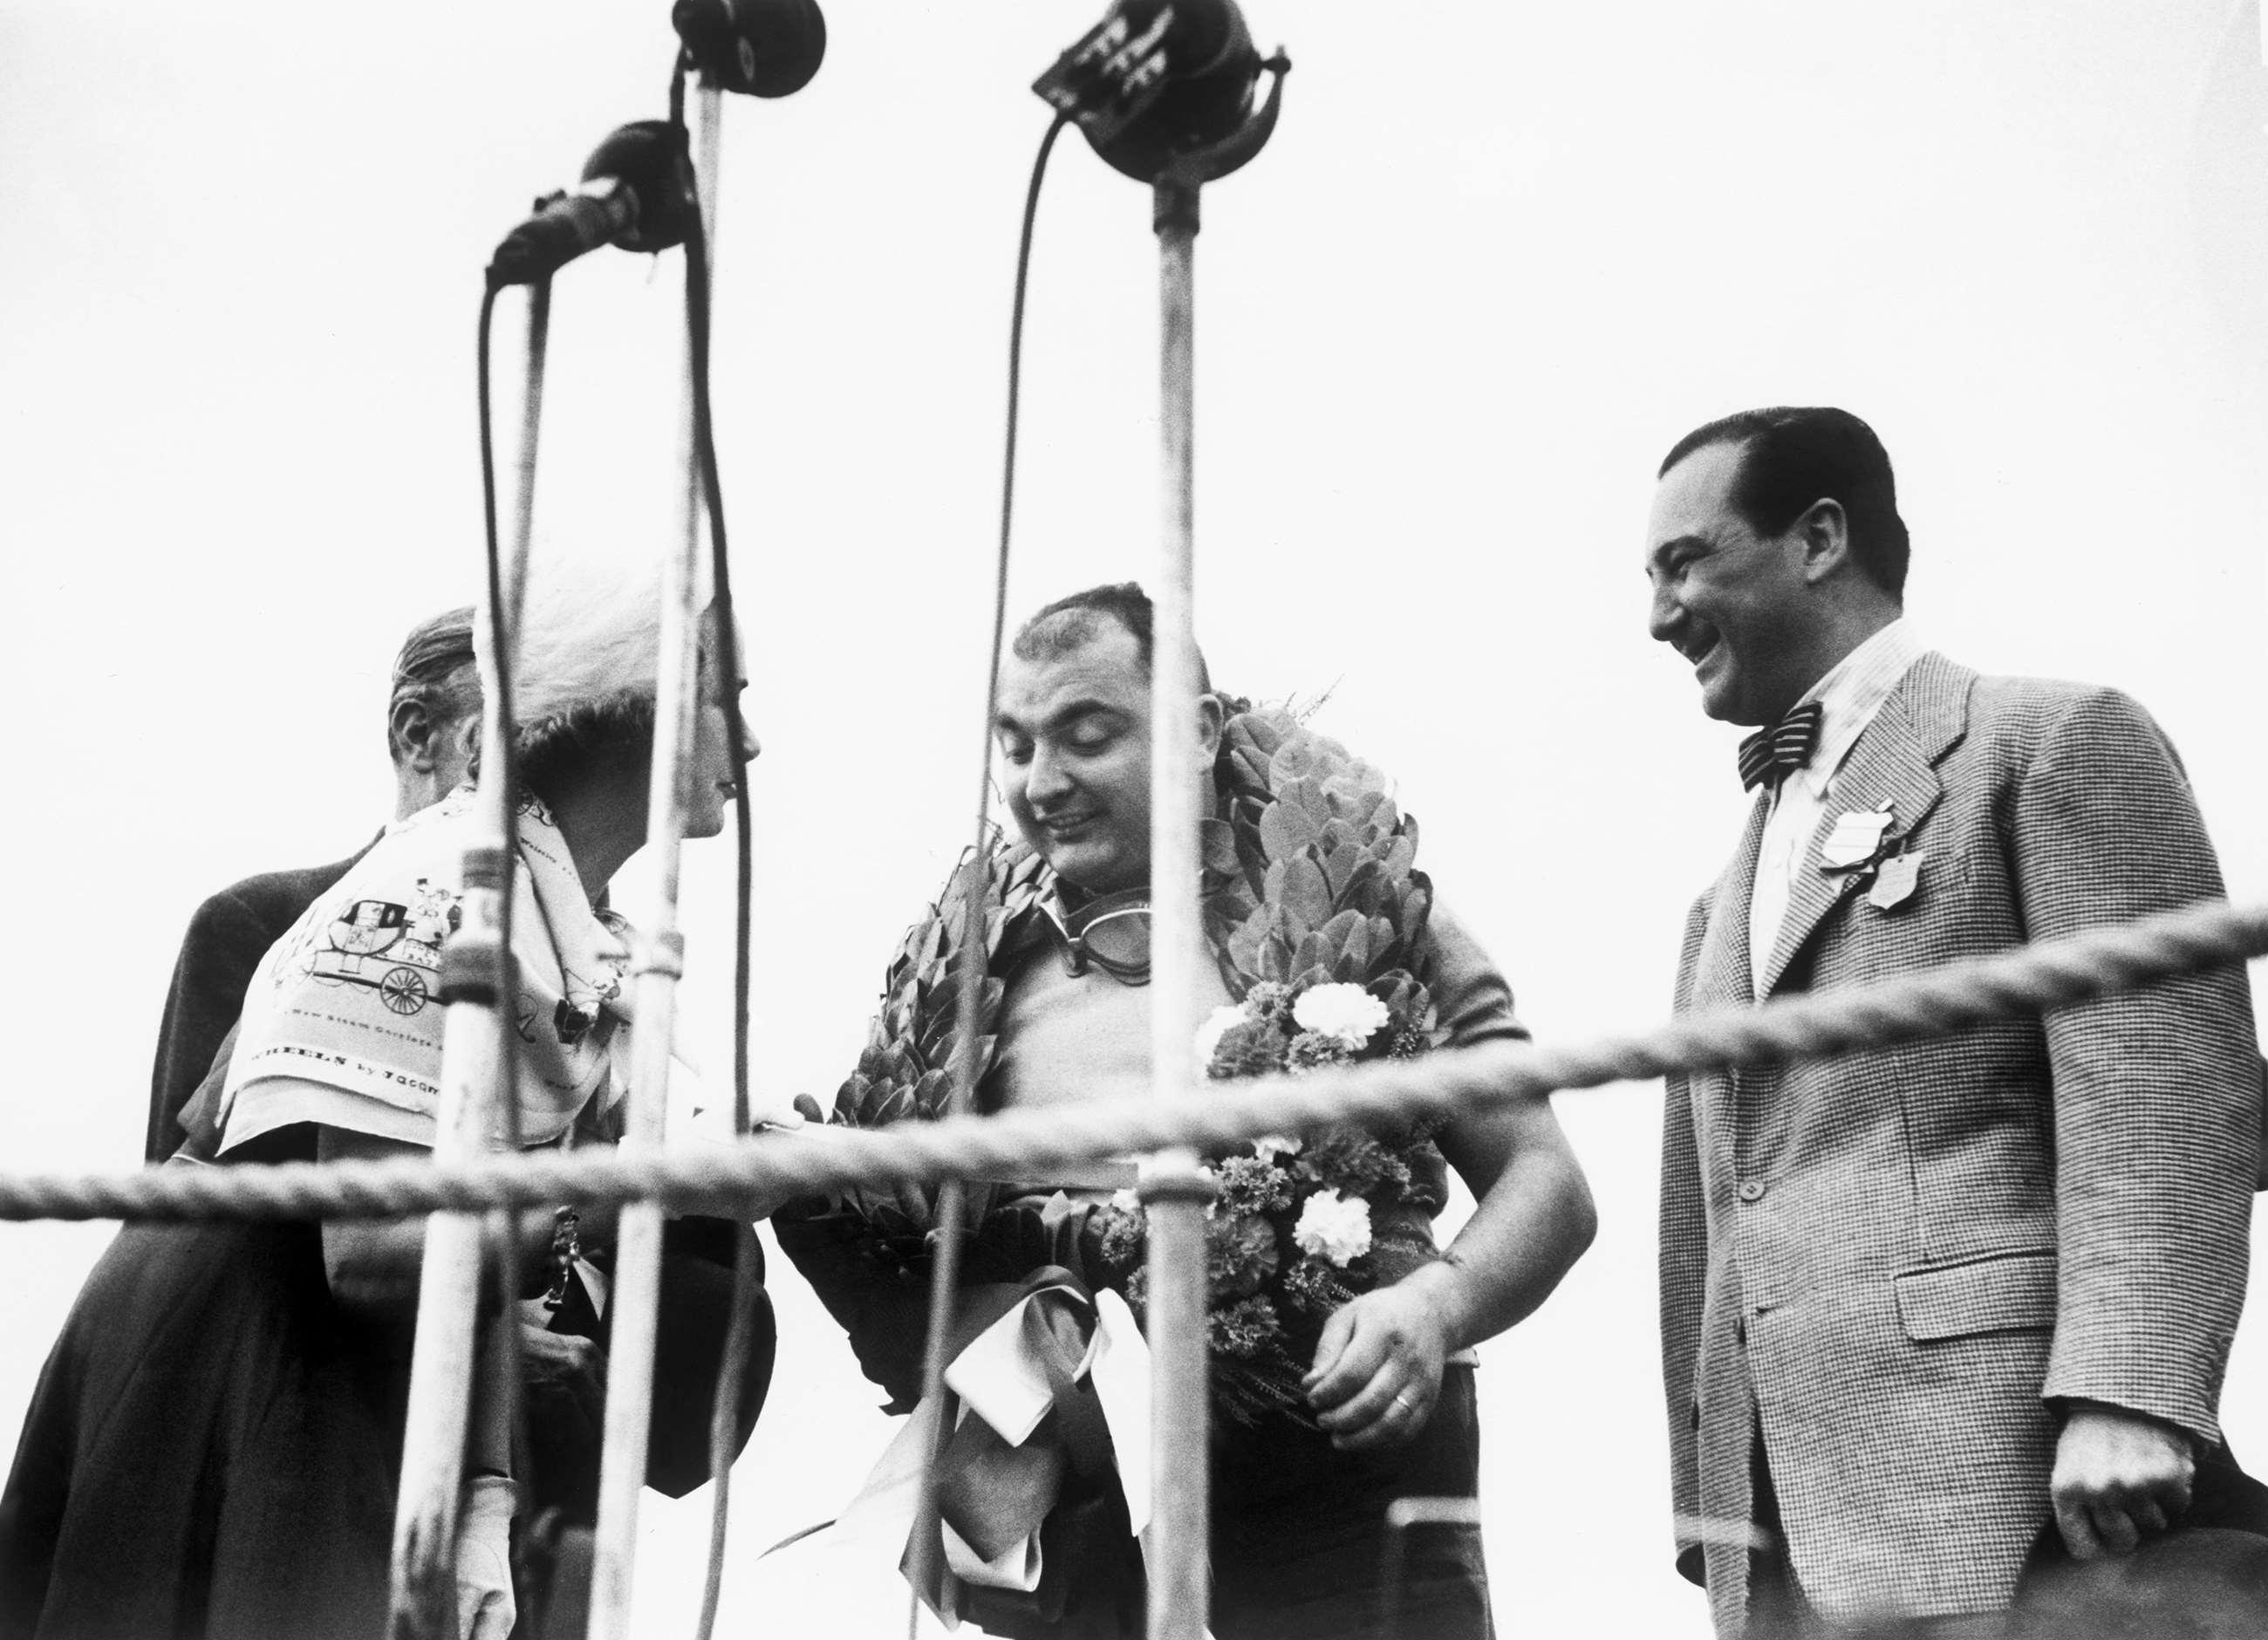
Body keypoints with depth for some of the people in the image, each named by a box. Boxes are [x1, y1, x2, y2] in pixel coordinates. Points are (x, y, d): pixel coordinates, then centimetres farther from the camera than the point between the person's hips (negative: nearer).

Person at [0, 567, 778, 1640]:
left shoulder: (591, 934, 5)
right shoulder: (441, 903, -23)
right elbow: (371, 1253, -28)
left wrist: (485, 1495, -3)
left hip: (370, 1382, 8)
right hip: (228, 1357, -8)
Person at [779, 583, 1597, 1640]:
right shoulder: (977, 966, 12)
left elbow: (1544, 1184, 2)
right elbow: (906, 1336, 17)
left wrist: (1434, 1303, -17)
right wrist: (817, 1210, -4)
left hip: (1331, 1523, -3)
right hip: (1050, 1540, 3)